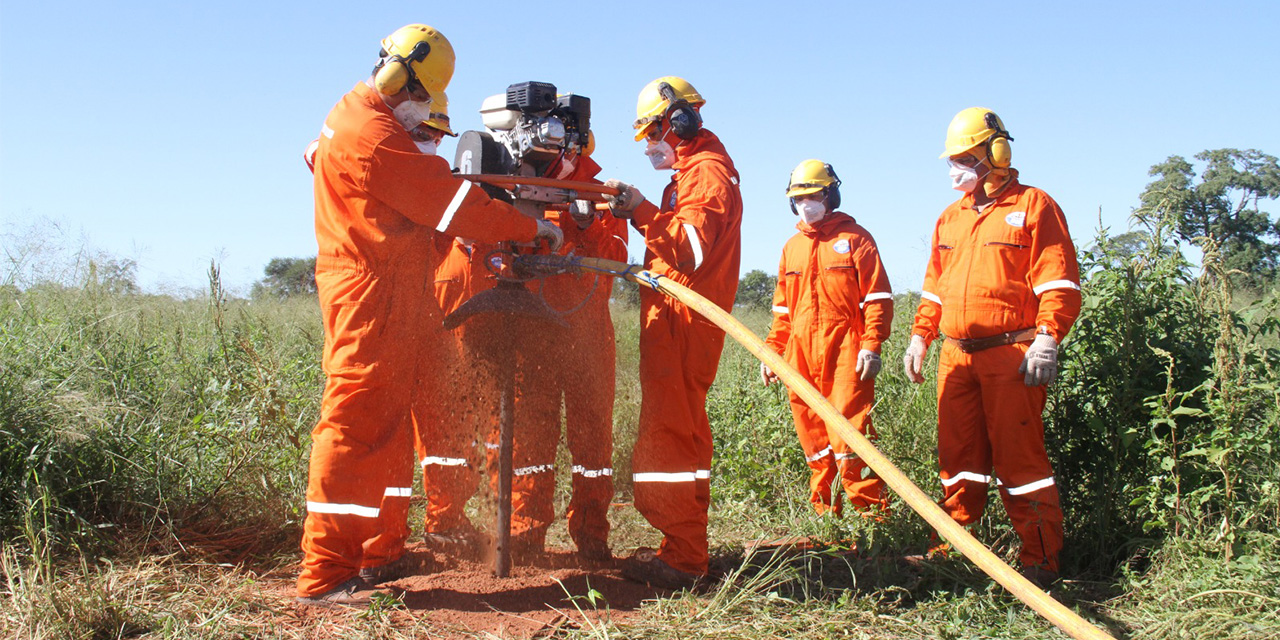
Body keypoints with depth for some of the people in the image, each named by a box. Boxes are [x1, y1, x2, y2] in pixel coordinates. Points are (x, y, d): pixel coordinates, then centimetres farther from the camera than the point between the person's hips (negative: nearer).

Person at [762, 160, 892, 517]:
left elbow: (878, 297, -1)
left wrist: (871, 345, -11)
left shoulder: (853, 237, 4)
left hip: (845, 353, -5)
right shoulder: (792, 247, 20)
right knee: (814, 444, 7)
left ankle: (872, 512, -6)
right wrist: (772, 350, 15)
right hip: (801, 354, 5)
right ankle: (825, 513, 15)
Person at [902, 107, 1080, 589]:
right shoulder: (950, 218, 20)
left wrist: (1046, 338, -16)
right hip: (956, 355, 6)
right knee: (958, 456, 9)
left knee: (1019, 458, -6)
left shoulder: (1033, 207, 1)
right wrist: (920, 337, 15)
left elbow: (1059, 284, -5)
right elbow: (934, 289, 25)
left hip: (1011, 355, -6)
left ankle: (1041, 563, 1)